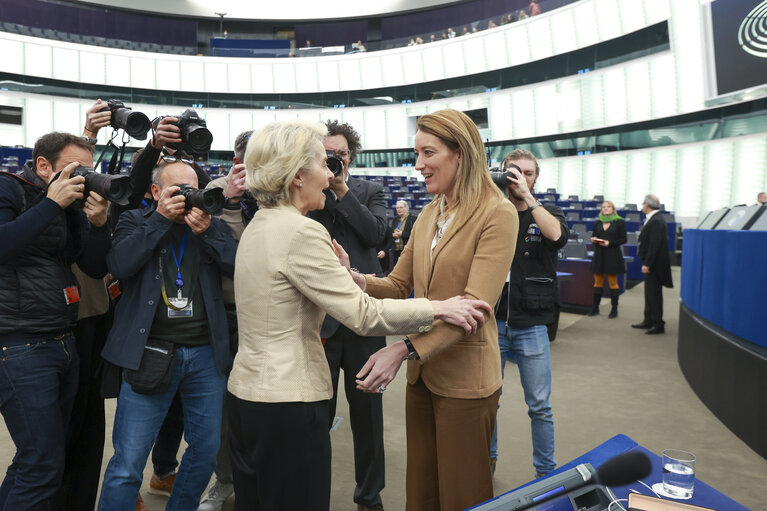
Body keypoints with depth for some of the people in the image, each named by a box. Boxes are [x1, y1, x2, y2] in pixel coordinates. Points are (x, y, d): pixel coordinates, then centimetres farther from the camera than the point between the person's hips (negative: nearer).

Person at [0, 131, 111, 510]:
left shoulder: (72, 204, 12)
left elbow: (96, 268, 6)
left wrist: (98, 223, -10)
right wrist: (51, 203, -20)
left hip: (64, 345, 7)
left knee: (44, 455, 17)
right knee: (43, 464, -5)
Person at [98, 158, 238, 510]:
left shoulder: (213, 225, 10)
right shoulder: (136, 221, 6)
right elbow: (119, 265, -12)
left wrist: (207, 231, -15)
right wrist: (161, 218, -12)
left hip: (206, 353, 3)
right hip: (150, 353, -2)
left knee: (207, 452, 15)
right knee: (127, 465, -1)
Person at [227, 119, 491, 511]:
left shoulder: (260, 225, 8)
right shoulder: (301, 231, -21)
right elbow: (362, 314, -23)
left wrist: (339, 273, 5)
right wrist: (440, 309, -16)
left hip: (247, 391, 10)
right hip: (287, 404, -10)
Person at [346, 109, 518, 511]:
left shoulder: (497, 214, -13)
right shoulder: (428, 214, 9)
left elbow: (475, 304, -23)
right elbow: (399, 285, 9)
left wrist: (404, 349, -32)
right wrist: (358, 280, -12)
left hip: (464, 379, -6)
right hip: (421, 374, 7)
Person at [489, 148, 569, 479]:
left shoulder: (548, 213, 4)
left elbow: (557, 235, -18)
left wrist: (526, 195, -18)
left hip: (531, 325, -1)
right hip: (492, 320, 1)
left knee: (540, 405, 7)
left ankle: (546, 472, 26)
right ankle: (487, 458, 34)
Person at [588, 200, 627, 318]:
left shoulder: (619, 222, -1)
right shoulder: (597, 223, 10)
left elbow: (623, 239, -4)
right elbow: (593, 236, 15)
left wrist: (610, 243, -17)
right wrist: (593, 239, -8)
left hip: (612, 255, -4)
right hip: (599, 254, 4)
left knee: (613, 282, 1)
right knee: (598, 281, 7)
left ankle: (614, 308, 8)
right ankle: (595, 307, 14)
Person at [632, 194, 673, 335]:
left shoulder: (656, 221, -19)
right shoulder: (652, 219, 13)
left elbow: (654, 245, -24)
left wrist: (647, 264, -23)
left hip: (654, 265, -11)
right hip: (650, 263, 11)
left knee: (654, 293, -4)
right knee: (649, 293, 16)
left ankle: (658, 324, 2)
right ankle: (648, 321, 26)